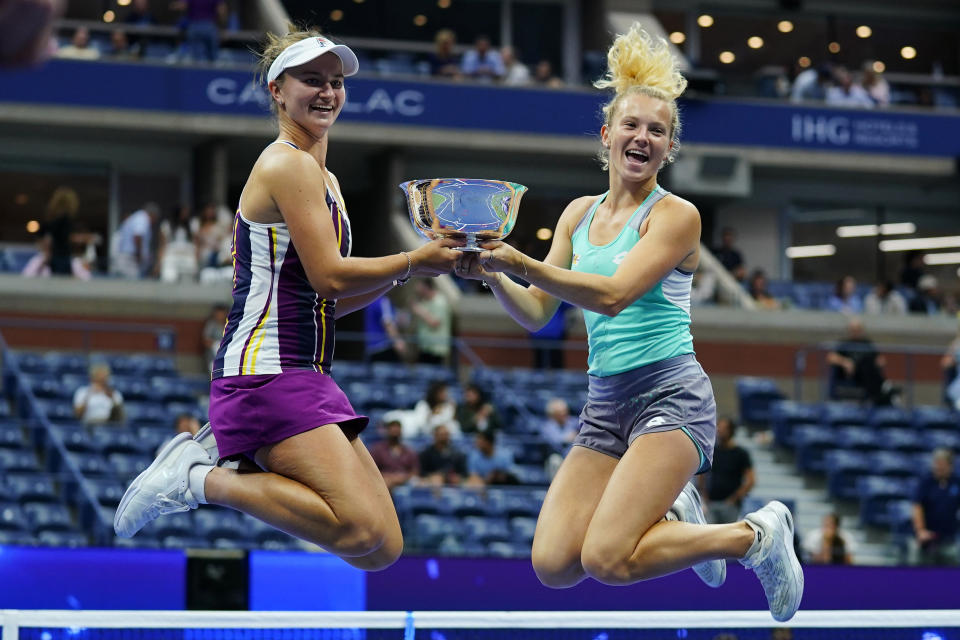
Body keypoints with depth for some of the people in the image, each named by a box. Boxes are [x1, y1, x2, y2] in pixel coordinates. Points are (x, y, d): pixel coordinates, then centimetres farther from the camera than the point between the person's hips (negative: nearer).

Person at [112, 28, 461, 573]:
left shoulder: (324, 179, 22)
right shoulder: (289, 165, -8)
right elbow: (328, 277, -15)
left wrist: (402, 270, 9)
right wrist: (412, 262, -3)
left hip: (308, 379, 10)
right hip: (267, 372, -10)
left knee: (383, 549, 3)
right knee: (365, 532, -23)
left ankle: (227, 455, 8)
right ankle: (201, 478, -10)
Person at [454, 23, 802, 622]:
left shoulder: (676, 215, -7)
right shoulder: (580, 214, 13)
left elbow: (614, 294, -20)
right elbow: (536, 313, 10)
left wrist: (523, 264, -30)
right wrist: (492, 274, -9)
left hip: (670, 397, -6)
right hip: (606, 403, 6)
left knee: (606, 560, -21)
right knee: (554, 566, -9)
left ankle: (756, 535, 2)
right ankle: (672, 516, 18)